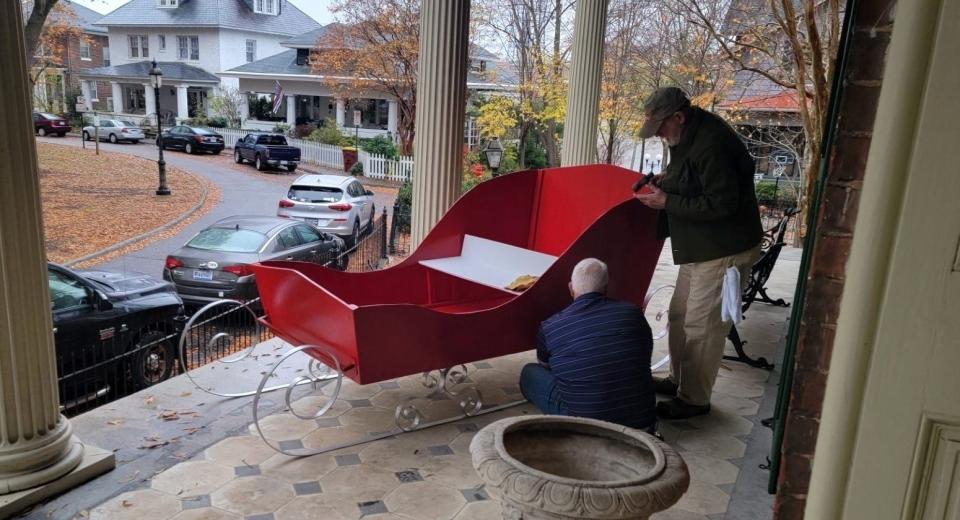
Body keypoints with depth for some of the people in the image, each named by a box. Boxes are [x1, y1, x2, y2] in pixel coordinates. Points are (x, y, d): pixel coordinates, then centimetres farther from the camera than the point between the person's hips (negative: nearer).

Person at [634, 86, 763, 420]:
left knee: (701, 327, -3)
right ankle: (679, 380, 34)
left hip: (724, 251, -11)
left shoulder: (711, 145, -24)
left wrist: (667, 202, -22)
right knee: (680, 316, 18)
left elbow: (722, 204, -26)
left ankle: (694, 399, 12)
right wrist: (667, 181, 3)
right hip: (699, 247, 11)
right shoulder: (691, 136, 8)